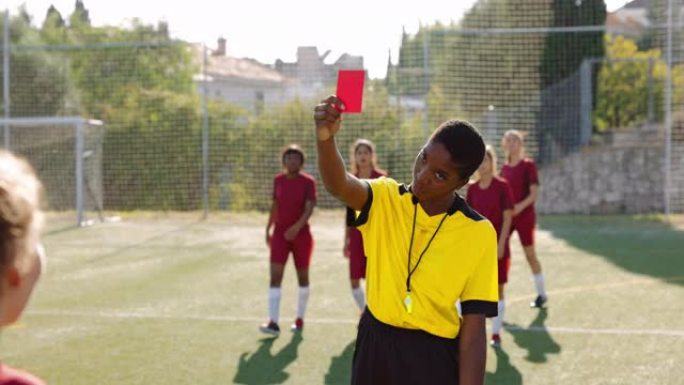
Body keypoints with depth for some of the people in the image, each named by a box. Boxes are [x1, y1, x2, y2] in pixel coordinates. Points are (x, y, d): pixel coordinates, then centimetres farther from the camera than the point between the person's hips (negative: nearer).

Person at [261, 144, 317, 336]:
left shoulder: (308, 182, -8)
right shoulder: (278, 180, 4)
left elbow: (309, 208, -18)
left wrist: (297, 226, -33)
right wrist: (268, 229, 16)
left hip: (301, 234, -2)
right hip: (280, 234, 2)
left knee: (303, 277, 10)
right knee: (275, 277, -11)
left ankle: (300, 319, 27)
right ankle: (273, 323, -17)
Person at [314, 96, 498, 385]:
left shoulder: (479, 234, -9)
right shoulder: (385, 200, -5)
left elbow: (473, 328, -8)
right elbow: (339, 186, -29)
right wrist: (325, 138, -48)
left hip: (435, 358, -2)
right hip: (374, 348, 3)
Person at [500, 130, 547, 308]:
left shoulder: (528, 165, -6)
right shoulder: (505, 167, 10)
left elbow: (534, 193, -12)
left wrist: (520, 206, -26)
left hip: (524, 215, -5)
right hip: (505, 215, 5)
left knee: (530, 254, 3)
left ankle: (541, 294, 17)